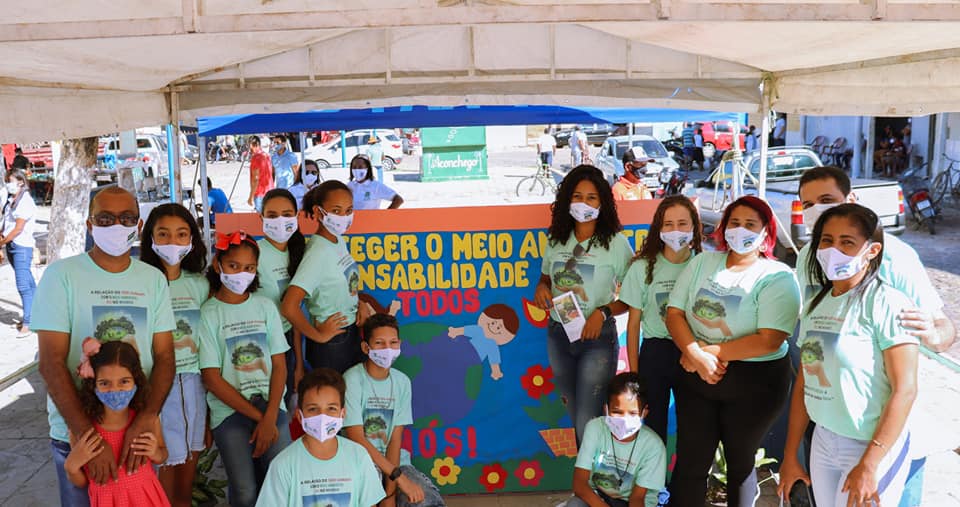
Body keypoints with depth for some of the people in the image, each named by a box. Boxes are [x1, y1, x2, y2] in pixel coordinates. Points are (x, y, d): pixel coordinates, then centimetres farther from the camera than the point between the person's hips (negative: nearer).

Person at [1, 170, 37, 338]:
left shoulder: (25, 202, -14)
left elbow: (18, 229, -16)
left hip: (22, 247, -8)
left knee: (23, 285, -10)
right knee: (28, 283, 15)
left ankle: (27, 323, -10)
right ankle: (32, 315, 24)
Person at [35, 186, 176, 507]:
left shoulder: (154, 279, 2)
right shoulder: (61, 275, -8)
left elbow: (164, 357, -1)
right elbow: (52, 363, -12)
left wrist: (146, 419, -17)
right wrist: (88, 436, -19)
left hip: (140, 431, 3)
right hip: (75, 433, -3)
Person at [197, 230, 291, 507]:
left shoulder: (265, 306, 6)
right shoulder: (208, 314, -2)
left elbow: (279, 365, 4)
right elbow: (212, 378, -4)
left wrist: (269, 418, -8)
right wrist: (257, 417, -8)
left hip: (271, 407, 2)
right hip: (230, 412, -2)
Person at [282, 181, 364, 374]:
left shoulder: (339, 240, -1)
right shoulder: (318, 253, -25)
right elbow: (289, 307, -33)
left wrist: (359, 305, 2)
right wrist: (318, 336, -18)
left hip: (352, 332, 8)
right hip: (330, 343, -8)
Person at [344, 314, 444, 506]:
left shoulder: (402, 382, 1)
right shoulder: (353, 380, -13)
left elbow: (395, 439, -1)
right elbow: (356, 438, -18)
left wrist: (390, 490, -12)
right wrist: (398, 476, -22)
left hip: (392, 460, 4)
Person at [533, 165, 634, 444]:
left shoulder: (615, 242, -10)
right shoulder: (556, 240, 3)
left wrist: (603, 312, -21)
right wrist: (541, 289, -4)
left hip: (597, 337, -5)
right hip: (558, 335, 5)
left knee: (588, 422, -6)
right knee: (575, 413, 20)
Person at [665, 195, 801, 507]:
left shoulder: (778, 278, -10)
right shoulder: (702, 262, 3)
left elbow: (769, 340, -20)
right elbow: (674, 313, -2)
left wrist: (711, 351, -17)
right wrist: (696, 355, -18)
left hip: (754, 384, -3)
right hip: (696, 377, 3)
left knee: (740, 463, 16)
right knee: (690, 462, 8)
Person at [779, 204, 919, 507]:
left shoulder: (887, 303, -15)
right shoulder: (815, 306, 4)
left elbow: (905, 390, -18)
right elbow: (804, 384, 8)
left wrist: (869, 465, -19)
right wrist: (790, 455, 9)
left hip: (871, 447, -6)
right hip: (822, 441, 6)